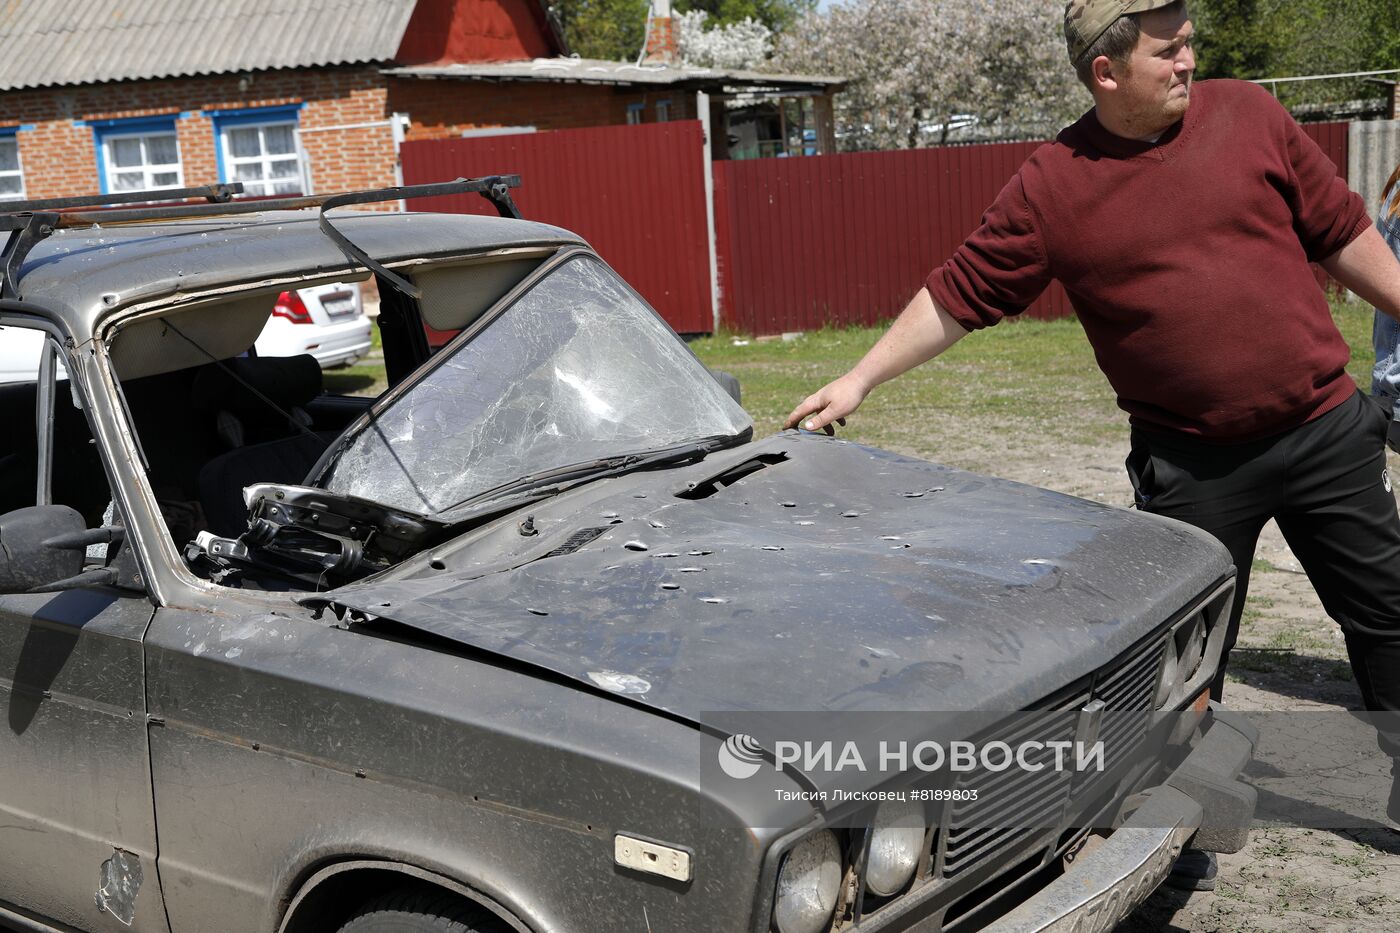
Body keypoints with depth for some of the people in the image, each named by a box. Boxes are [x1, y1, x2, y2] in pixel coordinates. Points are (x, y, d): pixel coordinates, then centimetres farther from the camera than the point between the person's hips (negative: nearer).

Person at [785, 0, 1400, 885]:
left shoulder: (1249, 115, -2)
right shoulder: (1053, 188, -8)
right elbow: (958, 293, -3)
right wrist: (858, 381, -5)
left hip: (1326, 425, 2)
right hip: (1192, 463, -2)